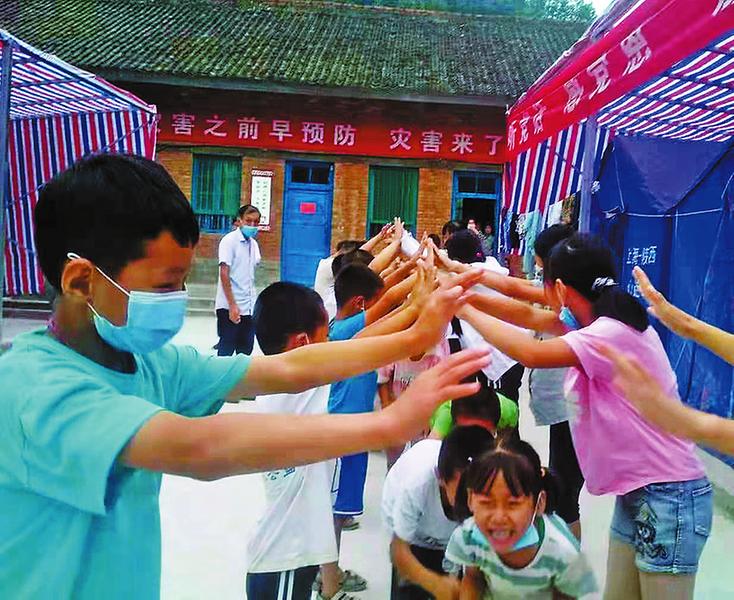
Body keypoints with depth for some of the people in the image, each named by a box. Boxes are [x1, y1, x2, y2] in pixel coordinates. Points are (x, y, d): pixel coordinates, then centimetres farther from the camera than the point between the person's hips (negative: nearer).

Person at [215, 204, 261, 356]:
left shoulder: (253, 244, 11)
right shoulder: (229, 240, -9)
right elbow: (224, 273, -14)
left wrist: (252, 301, 13)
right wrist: (232, 305, -19)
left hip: (248, 307, 6)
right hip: (229, 307, -6)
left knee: (246, 350, 11)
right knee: (226, 349, 1)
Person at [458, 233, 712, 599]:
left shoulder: (613, 334, -23)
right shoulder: (599, 326, 7)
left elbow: (532, 354, -33)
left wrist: (464, 309, -22)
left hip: (669, 499, -9)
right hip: (636, 493, 9)